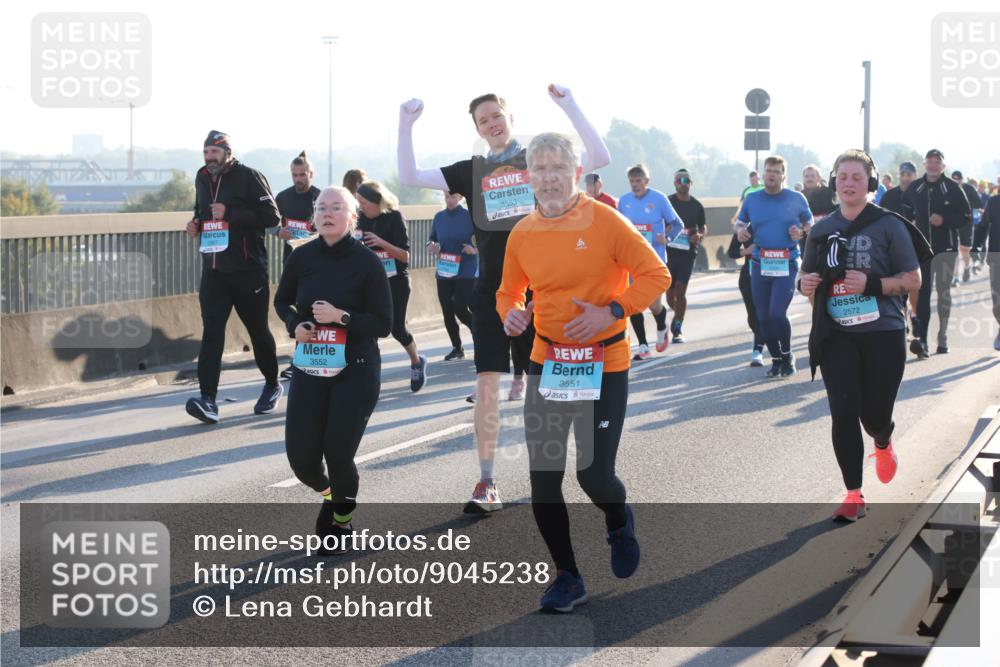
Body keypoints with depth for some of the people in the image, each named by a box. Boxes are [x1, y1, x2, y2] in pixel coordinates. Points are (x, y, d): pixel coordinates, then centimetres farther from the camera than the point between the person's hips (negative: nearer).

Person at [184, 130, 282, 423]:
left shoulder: (248, 177, -9)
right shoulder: (202, 178, 12)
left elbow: (272, 216, -16)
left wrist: (230, 213, -22)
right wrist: (196, 224, 5)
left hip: (248, 269, -5)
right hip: (213, 270, 5)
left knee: (257, 328, 9)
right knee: (211, 330, -9)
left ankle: (272, 385, 31)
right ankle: (208, 399, -17)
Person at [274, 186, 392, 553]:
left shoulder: (366, 262, -10)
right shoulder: (302, 257, -1)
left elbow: (383, 324, -8)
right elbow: (282, 301, 17)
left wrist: (341, 316, -22)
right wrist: (294, 324, -4)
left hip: (356, 373, -3)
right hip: (309, 370, 3)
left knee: (338, 453, -8)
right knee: (301, 458, -2)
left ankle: (342, 517, 24)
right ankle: (328, 492, 35)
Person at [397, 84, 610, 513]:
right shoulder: (471, 171, 8)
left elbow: (600, 158, -7)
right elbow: (409, 177, 2)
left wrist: (570, 107, -14)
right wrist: (406, 126, -8)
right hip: (491, 294, 1)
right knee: (487, 386, -6)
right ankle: (487, 486, 0)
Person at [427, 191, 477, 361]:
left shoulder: (470, 216, -8)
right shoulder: (439, 217, 6)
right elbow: (432, 238, 17)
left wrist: (475, 249, -24)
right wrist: (431, 246, -6)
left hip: (466, 272, -5)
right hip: (444, 272, 5)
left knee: (460, 309, -11)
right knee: (447, 311, 5)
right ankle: (457, 348, 19)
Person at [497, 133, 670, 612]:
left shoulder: (605, 221, -11)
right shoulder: (522, 234, 3)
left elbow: (655, 275, -9)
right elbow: (509, 292, 16)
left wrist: (611, 312, -20)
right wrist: (511, 313, -7)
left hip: (603, 365, -4)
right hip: (546, 363, 4)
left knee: (595, 474, -7)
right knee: (543, 478, 1)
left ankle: (619, 524, 31)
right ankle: (567, 579, 17)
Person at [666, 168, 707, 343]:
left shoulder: (696, 206, 6)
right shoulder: (667, 202, -1)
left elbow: (703, 226, 18)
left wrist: (699, 236, -3)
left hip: (687, 252, 0)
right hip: (668, 251, 0)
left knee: (680, 290, -7)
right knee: (670, 290, 4)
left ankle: (678, 328, 2)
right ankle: (678, 315, 33)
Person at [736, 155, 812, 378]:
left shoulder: (796, 199, 3)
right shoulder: (752, 199, 8)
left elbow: (810, 224, 14)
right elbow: (740, 224, 18)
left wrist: (801, 232, -8)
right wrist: (740, 232, -6)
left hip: (787, 265, -3)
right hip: (759, 265, 3)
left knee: (777, 313, -16)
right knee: (763, 317, 5)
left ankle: (787, 356, 7)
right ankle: (776, 359, 23)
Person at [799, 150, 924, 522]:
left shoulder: (888, 226, -4)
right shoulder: (822, 230, 8)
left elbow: (913, 280, -4)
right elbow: (808, 278, 19)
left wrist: (872, 284, -19)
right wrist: (808, 285, -5)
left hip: (883, 335, -2)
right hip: (837, 336, 3)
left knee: (874, 415, 4)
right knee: (843, 414, -7)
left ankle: (883, 443, 43)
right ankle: (853, 496, 3)